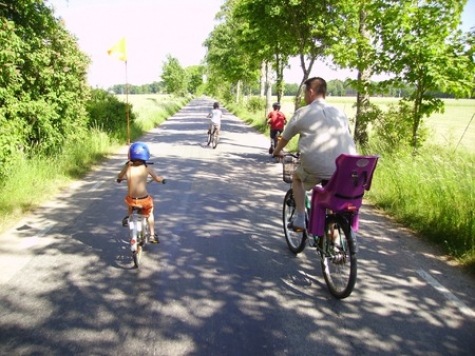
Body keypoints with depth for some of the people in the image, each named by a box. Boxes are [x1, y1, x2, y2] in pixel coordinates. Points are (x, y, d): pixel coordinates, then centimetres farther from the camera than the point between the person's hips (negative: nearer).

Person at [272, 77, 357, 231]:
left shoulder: (302, 113, 4)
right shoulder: (339, 112, 15)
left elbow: (284, 138, 16)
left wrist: (277, 152, 37)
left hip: (316, 169, -3)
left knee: (297, 177, 28)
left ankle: (300, 220, 23)